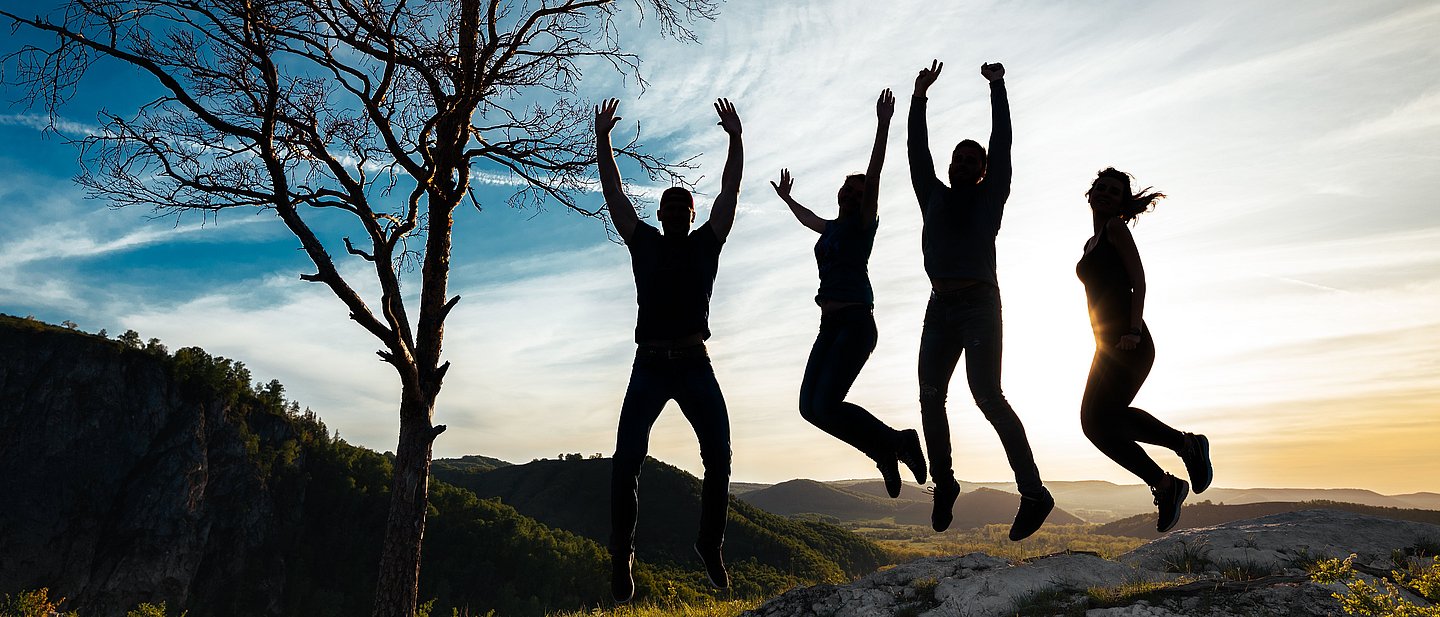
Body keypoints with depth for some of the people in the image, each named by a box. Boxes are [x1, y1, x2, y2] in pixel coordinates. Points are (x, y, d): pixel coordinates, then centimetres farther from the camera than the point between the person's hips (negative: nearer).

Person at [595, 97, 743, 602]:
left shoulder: (706, 242, 13)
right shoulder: (644, 242, 13)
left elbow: (730, 191, 9)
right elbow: (614, 193, 11)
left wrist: (735, 138, 5)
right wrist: (602, 138, 8)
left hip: (695, 366, 1)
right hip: (649, 366, 0)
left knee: (718, 455, -8)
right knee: (626, 460, -9)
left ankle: (710, 545, 8)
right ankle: (622, 553, 4)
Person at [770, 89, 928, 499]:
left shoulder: (864, 221, 2)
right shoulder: (832, 229, 22)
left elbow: (874, 175, -12)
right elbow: (806, 218, 44)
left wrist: (883, 125, -19)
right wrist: (787, 198, 59)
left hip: (856, 323, -8)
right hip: (830, 327, 8)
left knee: (826, 406, -17)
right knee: (811, 407, 0)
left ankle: (897, 442, 2)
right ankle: (885, 451, 12)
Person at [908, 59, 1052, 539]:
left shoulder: (989, 196, 13)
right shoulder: (934, 197, 21)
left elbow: (1002, 142, 7)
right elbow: (918, 151, 18)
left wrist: (997, 86, 8)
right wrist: (919, 96, 15)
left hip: (979, 303, -4)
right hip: (941, 306, 5)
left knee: (987, 396, -15)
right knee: (930, 397, -2)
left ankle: (1033, 493, -12)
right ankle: (943, 484, 12)